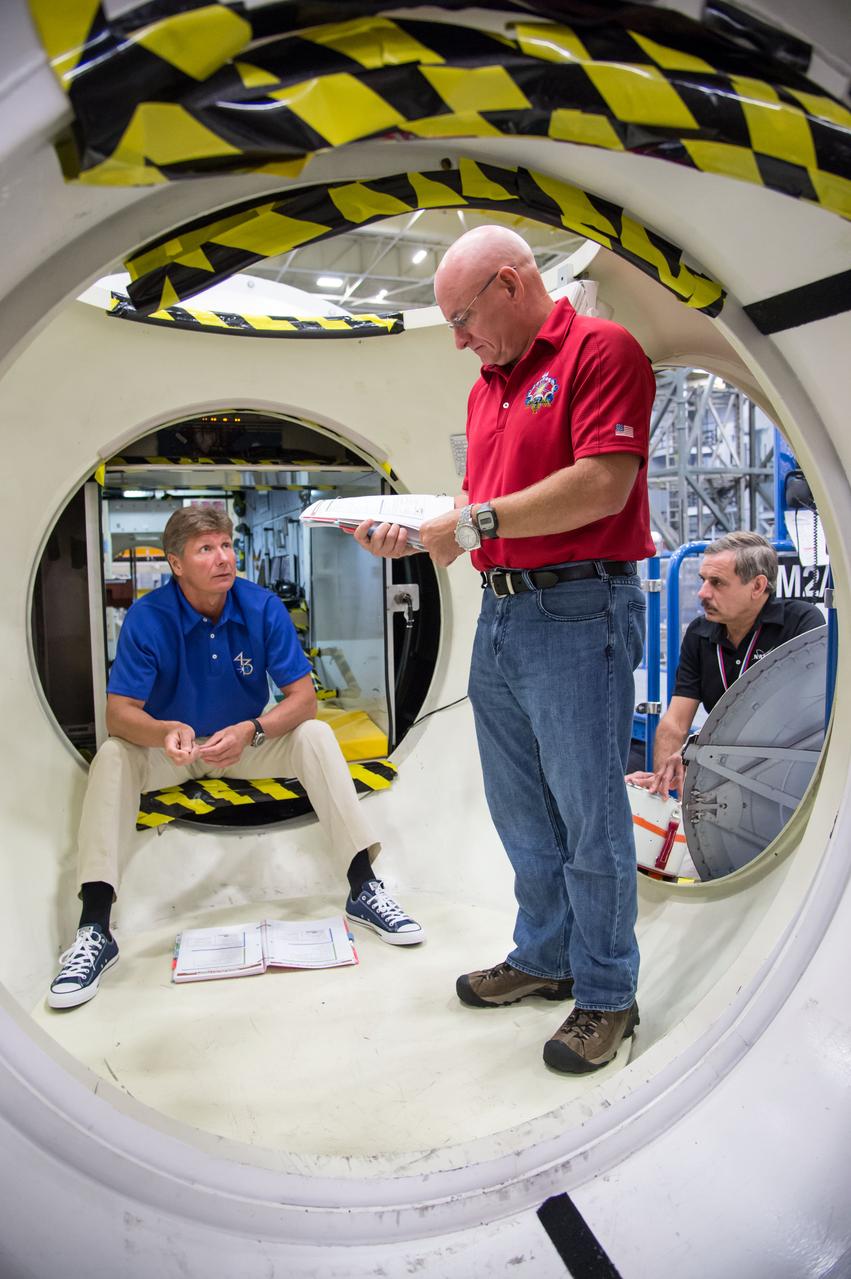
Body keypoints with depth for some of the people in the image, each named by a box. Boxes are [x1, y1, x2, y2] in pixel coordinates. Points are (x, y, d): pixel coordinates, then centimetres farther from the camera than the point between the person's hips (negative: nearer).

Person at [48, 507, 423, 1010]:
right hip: (172, 748, 0)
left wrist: (252, 731, -35)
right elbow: (119, 713, -24)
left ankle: (364, 886, -20)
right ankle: (94, 930, -26)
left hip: (249, 741, 1)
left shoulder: (263, 606, -16)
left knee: (316, 736, -24)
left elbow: (303, 698, -16)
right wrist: (166, 732, -46)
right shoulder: (148, 616, -19)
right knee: (112, 756, -28)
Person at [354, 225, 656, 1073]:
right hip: (499, 615, 8)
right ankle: (545, 959, 34)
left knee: (588, 818, 2)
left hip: (577, 615, -8)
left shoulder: (601, 349, -7)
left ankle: (607, 994, 20)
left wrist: (477, 521, -15)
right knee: (521, 815, 16)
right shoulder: (486, 386, 18)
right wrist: (414, 534, 0)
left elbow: (603, 487, -19)